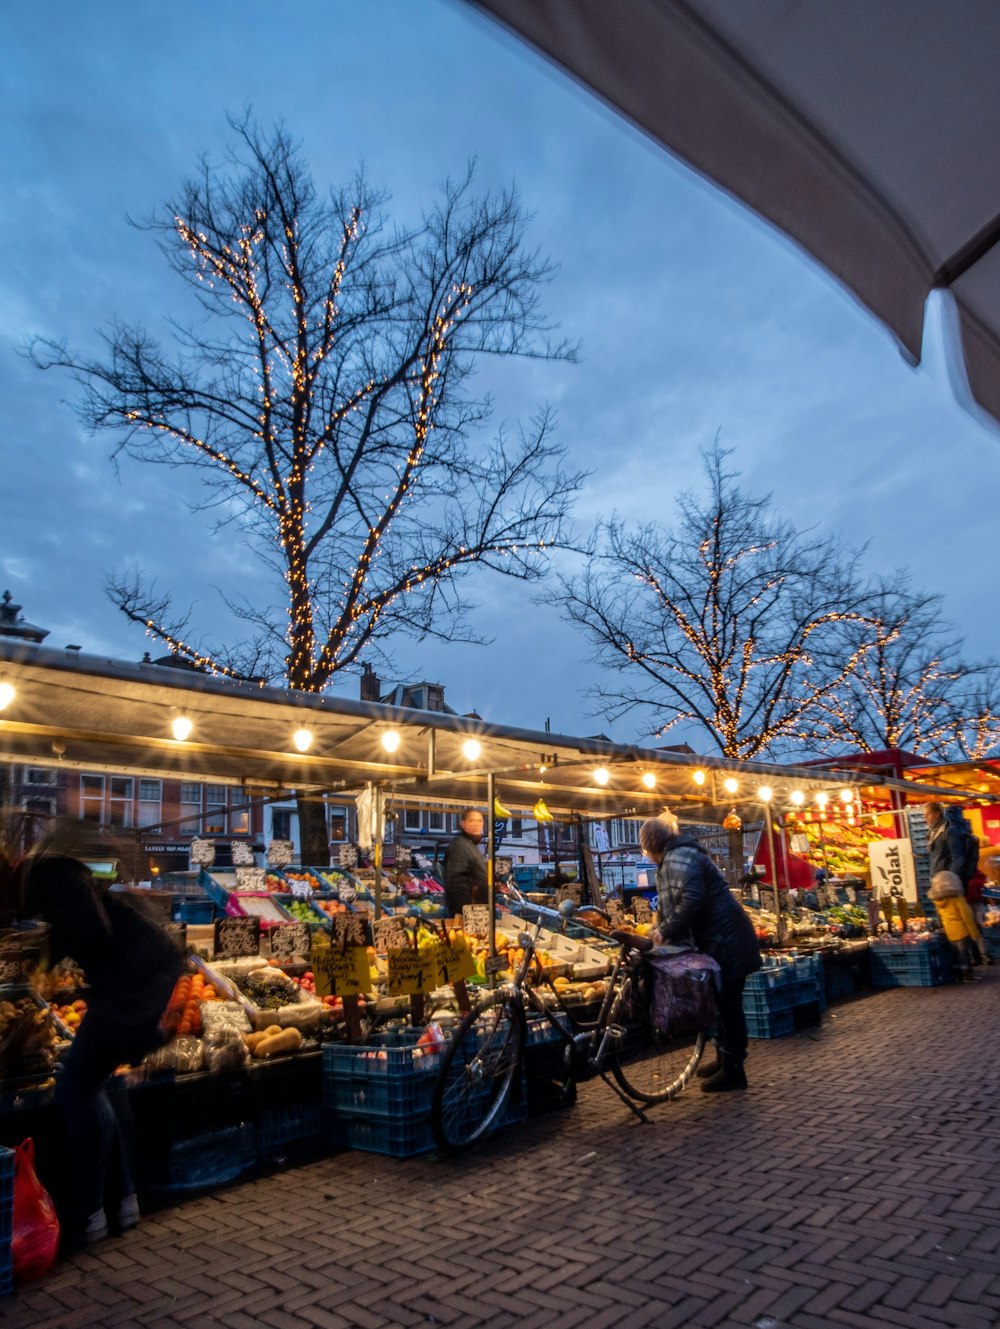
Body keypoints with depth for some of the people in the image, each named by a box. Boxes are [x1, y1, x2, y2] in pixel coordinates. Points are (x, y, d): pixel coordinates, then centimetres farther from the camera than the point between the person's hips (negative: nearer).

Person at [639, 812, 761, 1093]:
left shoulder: (680, 858, -18)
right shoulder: (675, 859, 16)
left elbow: (691, 901, -30)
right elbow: (671, 905, 21)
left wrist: (665, 931, -20)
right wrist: (661, 931, 11)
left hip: (726, 942, -11)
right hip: (717, 941, 11)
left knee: (728, 1005, -1)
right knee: (723, 1004, 18)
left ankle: (733, 1071, 8)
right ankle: (724, 1060, 29)